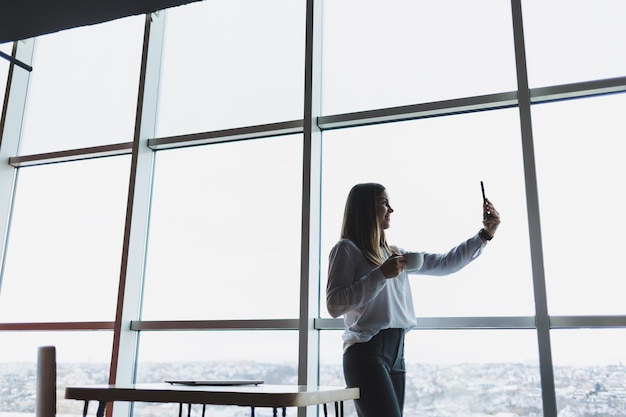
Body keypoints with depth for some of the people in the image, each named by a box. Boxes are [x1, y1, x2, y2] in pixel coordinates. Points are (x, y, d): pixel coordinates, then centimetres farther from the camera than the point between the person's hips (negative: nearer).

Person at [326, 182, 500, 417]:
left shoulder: (394, 253, 20)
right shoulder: (346, 249, -1)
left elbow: (444, 264, 19)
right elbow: (334, 305, -11)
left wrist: (485, 234, 15)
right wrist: (380, 275, -15)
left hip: (396, 352, 7)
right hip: (366, 352, -7)